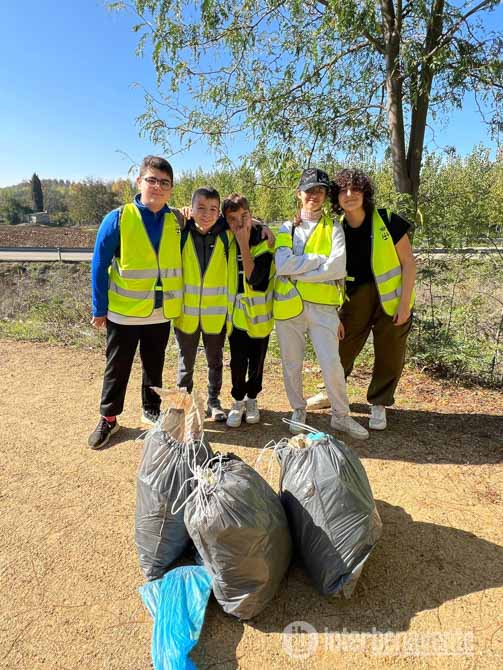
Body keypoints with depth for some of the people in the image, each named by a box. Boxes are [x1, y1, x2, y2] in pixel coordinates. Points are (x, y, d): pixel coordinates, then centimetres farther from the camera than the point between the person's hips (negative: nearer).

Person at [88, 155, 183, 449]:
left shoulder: (177, 220, 0)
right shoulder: (118, 219, -9)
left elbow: (182, 260, 7)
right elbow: (100, 265, -7)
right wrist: (99, 308, -7)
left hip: (161, 312, 3)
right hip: (123, 312, -2)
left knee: (154, 365, 17)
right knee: (118, 368, 11)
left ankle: (151, 409, 37)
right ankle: (108, 418, 28)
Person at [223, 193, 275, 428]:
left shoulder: (264, 241, -13)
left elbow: (254, 278, -23)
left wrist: (244, 244, -25)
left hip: (259, 313, -2)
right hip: (236, 312, 2)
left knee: (256, 362, 10)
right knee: (238, 362, 3)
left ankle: (251, 399, 32)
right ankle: (238, 401, 24)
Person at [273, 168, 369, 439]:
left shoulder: (334, 228, 7)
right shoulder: (287, 228, 11)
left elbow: (338, 269, -11)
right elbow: (282, 265, -7)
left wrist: (297, 270, -10)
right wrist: (319, 259, -10)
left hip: (322, 305, -2)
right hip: (288, 304, 2)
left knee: (332, 364, -4)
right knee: (291, 364, 10)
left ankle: (341, 416, 17)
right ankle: (298, 411, 30)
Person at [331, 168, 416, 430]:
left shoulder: (388, 221, -12)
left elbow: (408, 262, -8)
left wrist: (405, 303, -12)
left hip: (391, 300, -2)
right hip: (355, 301, 2)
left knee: (389, 356, 5)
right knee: (341, 350, 8)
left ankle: (379, 405, 25)